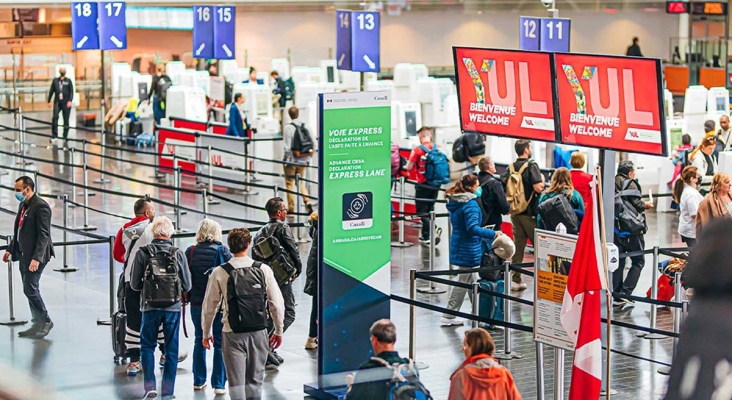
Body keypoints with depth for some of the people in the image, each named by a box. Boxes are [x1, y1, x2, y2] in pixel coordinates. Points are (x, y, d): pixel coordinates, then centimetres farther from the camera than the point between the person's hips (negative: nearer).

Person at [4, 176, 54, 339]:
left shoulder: (40, 207, -16)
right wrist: (10, 249, 16)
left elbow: (44, 235, -20)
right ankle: (38, 324, 17)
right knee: (30, 290, 11)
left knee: (30, 289, -10)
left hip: (35, 256, -9)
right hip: (23, 255, 9)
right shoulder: (23, 205, 12)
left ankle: (46, 321, 4)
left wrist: (36, 258, -26)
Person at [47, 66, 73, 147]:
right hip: (57, 102, 0)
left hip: (66, 103, 0)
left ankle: (65, 138, 9)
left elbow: (71, 92, 2)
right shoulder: (55, 80, 11)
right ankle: (54, 135, -18)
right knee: (55, 117, -20)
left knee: (66, 121, 1)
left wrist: (70, 101, -11)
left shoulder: (68, 81, 7)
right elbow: (51, 91, 14)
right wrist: (49, 101, 10)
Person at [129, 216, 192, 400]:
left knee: (147, 346, 14)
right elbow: (187, 285, 0)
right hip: (173, 308, 1)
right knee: (171, 349, 11)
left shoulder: (143, 253, -8)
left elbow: (134, 284, -3)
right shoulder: (178, 254, -5)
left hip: (150, 307, -1)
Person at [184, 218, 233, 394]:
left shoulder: (190, 252, -2)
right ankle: (219, 384, 3)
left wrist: (187, 297, 12)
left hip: (197, 302, 3)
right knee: (220, 343, 4)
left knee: (200, 340, 16)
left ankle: (198, 381, 20)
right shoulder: (222, 251, -8)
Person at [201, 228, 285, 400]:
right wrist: (279, 331, 13)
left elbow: (209, 306, 1)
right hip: (258, 332, 1)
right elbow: (277, 303, 0)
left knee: (236, 381, 3)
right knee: (255, 380, 13)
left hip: (232, 334, -1)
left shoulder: (219, 273, -5)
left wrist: (206, 333, 15)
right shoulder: (263, 270, -3)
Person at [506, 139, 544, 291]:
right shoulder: (531, 166, -14)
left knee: (518, 245, 8)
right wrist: (542, 179, -3)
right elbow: (538, 187, -22)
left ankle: (515, 279, 7)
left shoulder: (511, 167, 6)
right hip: (530, 213, -6)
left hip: (515, 212, 6)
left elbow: (505, 188, 11)